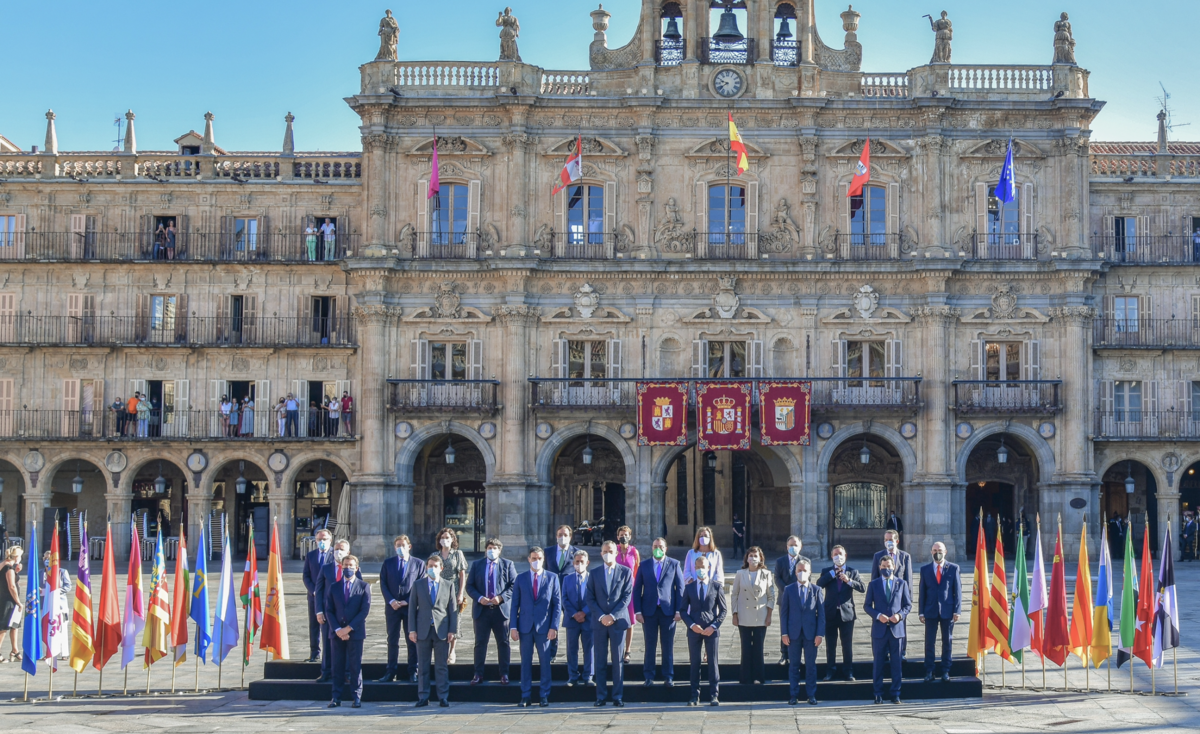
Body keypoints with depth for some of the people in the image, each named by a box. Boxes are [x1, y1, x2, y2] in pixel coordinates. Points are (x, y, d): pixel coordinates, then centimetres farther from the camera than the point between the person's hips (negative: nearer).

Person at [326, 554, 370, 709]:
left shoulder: (364, 586, 3)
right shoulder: (334, 587, 10)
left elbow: (365, 610, -5)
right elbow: (329, 611, 6)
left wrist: (349, 628, -12)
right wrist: (337, 629, -8)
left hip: (355, 632, -2)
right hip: (337, 632, 2)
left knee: (355, 665, 0)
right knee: (338, 665, 3)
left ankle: (357, 697, 6)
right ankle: (336, 697, 6)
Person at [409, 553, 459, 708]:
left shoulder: (449, 585, 8)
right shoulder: (418, 585, 9)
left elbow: (453, 610, 5)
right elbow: (412, 608, 7)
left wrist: (452, 630, -2)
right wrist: (412, 630, -1)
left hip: (442, 631, -1)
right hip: (423, 631, 1)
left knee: (442, 667, 1)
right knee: (422, 666, 4)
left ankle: (443, 698, 6)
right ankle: (423, 698, 9)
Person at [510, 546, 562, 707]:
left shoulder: (552, 578, 5)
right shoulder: (521, 579, 8)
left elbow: (557, 604, 3)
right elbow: (515, 604, 7)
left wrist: (554, 627, -5)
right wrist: (514, 627, -1)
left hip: (544, 627, -1)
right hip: (525, 626, 1)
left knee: (545, 662, 1)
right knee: (525, 661, 4)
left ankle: (544, 696, 9)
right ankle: (525, 696, 9)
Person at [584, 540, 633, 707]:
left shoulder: (625, 572, 5)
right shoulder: (594, 574, 10)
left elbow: (627, 596, -2)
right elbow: (589, 599, 5)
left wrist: (613, 616, -11)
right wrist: (601, 616, -9)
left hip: (618, 621, -1)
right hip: (599, 622, 2)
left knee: (618, 660, 0)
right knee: (600, 661, 2)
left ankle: (618, 696, 4)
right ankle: (601, 696, 6)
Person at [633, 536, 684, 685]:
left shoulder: (674, 564, 4)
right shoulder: (644, 565, 7)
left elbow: (680, 588, 3)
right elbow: (637, 589, 6)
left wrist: (678, 610, -3)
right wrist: (637, 611, -2)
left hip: (668, 610, -1)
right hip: (649, 611, 1)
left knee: (668, 646, 4)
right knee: (650, 645, 5)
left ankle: (668, 677, 12)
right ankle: (649, 677, 13)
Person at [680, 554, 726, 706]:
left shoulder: (717, 586, 3)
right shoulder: (689, 588, 8)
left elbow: (723, 609, 3)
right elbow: (683, 610, 9)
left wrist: (714, 626, -9)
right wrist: (691, 624, -8)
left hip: (712, 630, -1)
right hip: (694, 630, 1)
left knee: (713, 662, 0)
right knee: (695, 663, 3)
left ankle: (713, 695, 6)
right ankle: (695, 696, 7)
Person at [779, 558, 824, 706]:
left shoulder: (817, 590, 5)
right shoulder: (789, 590, 6)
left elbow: (821, 613, 2)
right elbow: (783, 613, 4)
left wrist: (820, 634, -5)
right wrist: (784, 633, -3)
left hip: (811, 633, 0)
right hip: (794, 633, 0)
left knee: (811, 665, 4)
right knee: (793, 665, 4)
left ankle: (811, 695, 11)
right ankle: (794, 695, 10)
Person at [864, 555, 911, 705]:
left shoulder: (902, 583, 8)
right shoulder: (873, 584, 7)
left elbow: (908, 604, 8)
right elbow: (867, 605, 5)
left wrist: (900, 615, -11)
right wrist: (877, 615, -12)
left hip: (896, 628, 0)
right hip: (879, 629, 0)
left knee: (897, 663, 2)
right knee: (878, 662, 3)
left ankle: (896, 694, 9)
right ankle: (878, 694, 9)